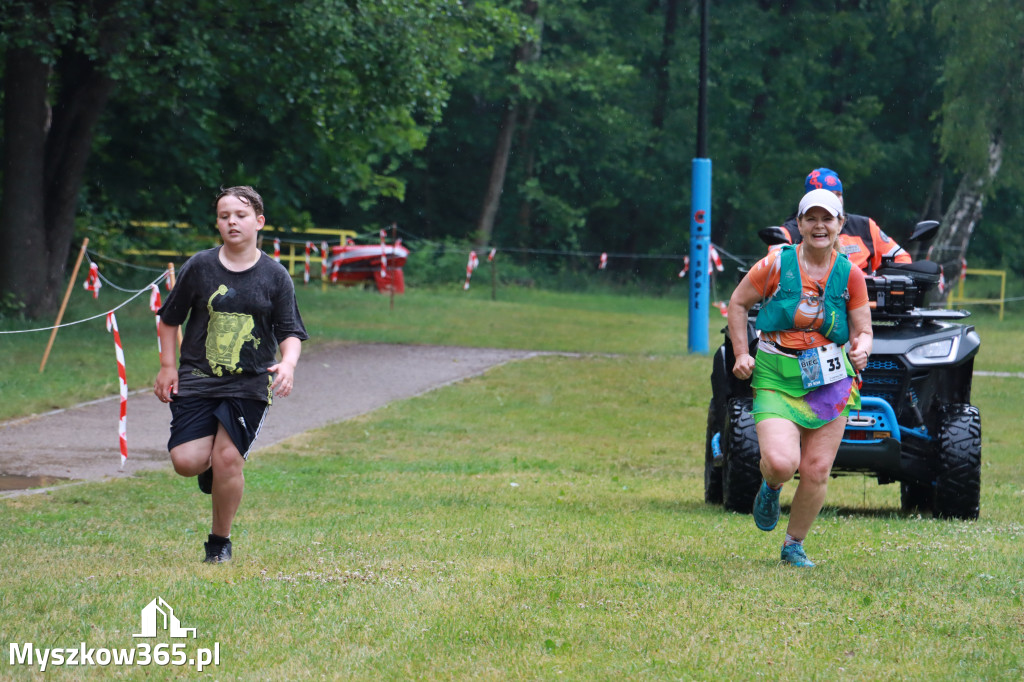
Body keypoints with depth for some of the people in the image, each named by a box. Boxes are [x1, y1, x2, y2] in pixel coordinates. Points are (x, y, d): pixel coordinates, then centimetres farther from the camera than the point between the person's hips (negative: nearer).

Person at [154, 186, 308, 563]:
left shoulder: (275, 276, 2)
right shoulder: (199, 267, 2)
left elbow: (290, 333, 3)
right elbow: (169, 319, 13)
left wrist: (287, 363, -17)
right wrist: (167, 366, 6)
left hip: (249, 386, -1)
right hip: (197, 379, 1)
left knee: (228, 458, -13)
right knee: (186, 461, -14)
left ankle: (220, 539, 8)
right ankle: (211, 464, 25)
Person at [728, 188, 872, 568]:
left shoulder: (850, 275, 2)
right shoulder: (776, 265, -4)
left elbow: (863, 331, 8)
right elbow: (738, 304, 10)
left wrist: (861, 349, -15)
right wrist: (741, 354, 1)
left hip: (830, 382, 2)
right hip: (777, 380, -2)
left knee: (816, 471, 1)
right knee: (781, 462, -21)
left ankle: (794, 545, 24)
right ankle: (771, 487, 18)